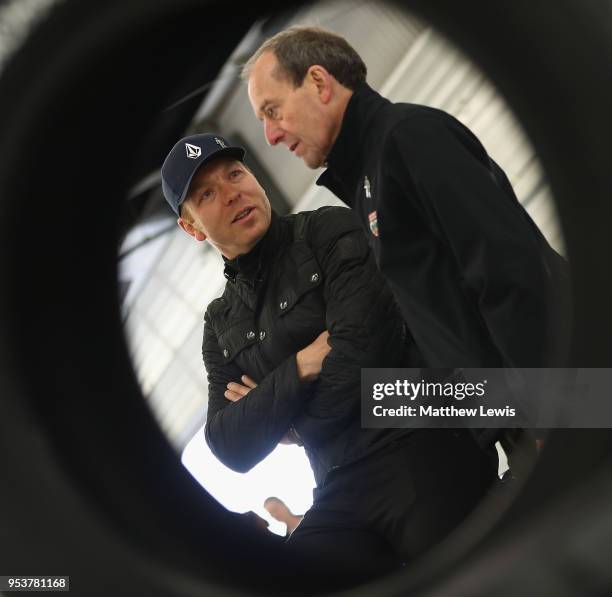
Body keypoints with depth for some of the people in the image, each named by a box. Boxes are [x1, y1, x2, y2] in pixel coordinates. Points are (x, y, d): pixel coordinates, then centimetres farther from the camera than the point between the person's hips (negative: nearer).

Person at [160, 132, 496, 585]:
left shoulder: (331, 232, 1)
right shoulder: (222, 325, 16)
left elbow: (361, 352, -14)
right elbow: (232, 450, 5)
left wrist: (269, 413, 1)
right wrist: (299, 369, -9)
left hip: (422, 459, -5)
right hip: (341, 500, 5)